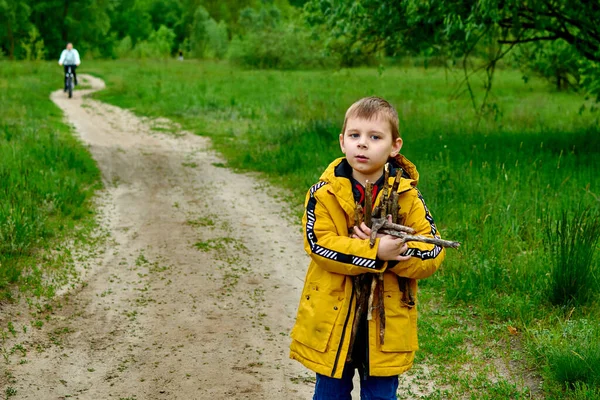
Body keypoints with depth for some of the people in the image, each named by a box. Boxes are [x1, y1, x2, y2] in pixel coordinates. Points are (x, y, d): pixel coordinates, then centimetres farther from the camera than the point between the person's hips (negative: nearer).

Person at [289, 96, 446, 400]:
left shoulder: (406, 196, -4)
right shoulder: (325, 193, -6)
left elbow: (433, 253, -8)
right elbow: (319, 243, -18)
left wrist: (392, 251, -25)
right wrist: (376, 253, -27)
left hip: (386, 323, 1)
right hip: (333, 319, 0)